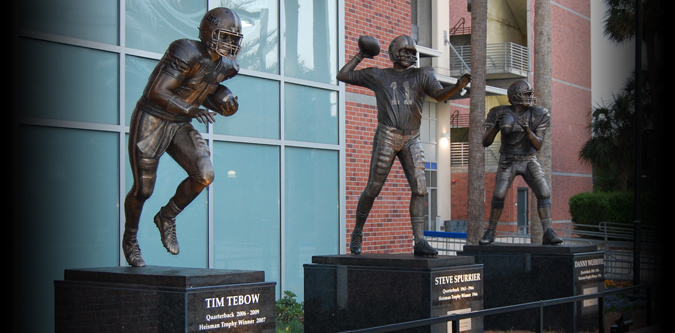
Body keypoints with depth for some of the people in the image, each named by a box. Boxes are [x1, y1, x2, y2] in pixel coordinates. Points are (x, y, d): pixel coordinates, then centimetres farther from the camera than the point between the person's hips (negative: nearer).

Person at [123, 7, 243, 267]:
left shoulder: (225, 66, -2)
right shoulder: (187, 53, -26)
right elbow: (156, 93, -28)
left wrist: (222, 105, -6)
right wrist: (190, 111, -40)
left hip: (178, 126, 6)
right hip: (150, 122, -6)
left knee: (204, 175, -13)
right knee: (143, 190, 2)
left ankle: (166, 218, 11)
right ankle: (130, 238, 30)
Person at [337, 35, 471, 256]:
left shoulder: (421, 75, 15)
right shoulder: (378, 76, 14)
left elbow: (440, 95, -2)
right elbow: (342, 76, 18)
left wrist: (459, 86, -20)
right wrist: (359, 57, 17)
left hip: (412, 140, 2)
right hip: (387, 136, -2)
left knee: (419, 189, -9)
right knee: (373, 189, -1)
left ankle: (419, 242, -10)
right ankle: (357, 233, 19)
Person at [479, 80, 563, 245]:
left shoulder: (537, 115, -10)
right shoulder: (500, 113, -13)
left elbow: (538, 145, -14)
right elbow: (485, 142, -14)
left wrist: (527, 130, -33)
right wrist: (496, 126, -32)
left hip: (529, 160, 2)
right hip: (508, 161, -2)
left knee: (544, 193, -18)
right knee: (499, 194, -19)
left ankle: (548, 234, -18)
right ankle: (490, 233, -1)